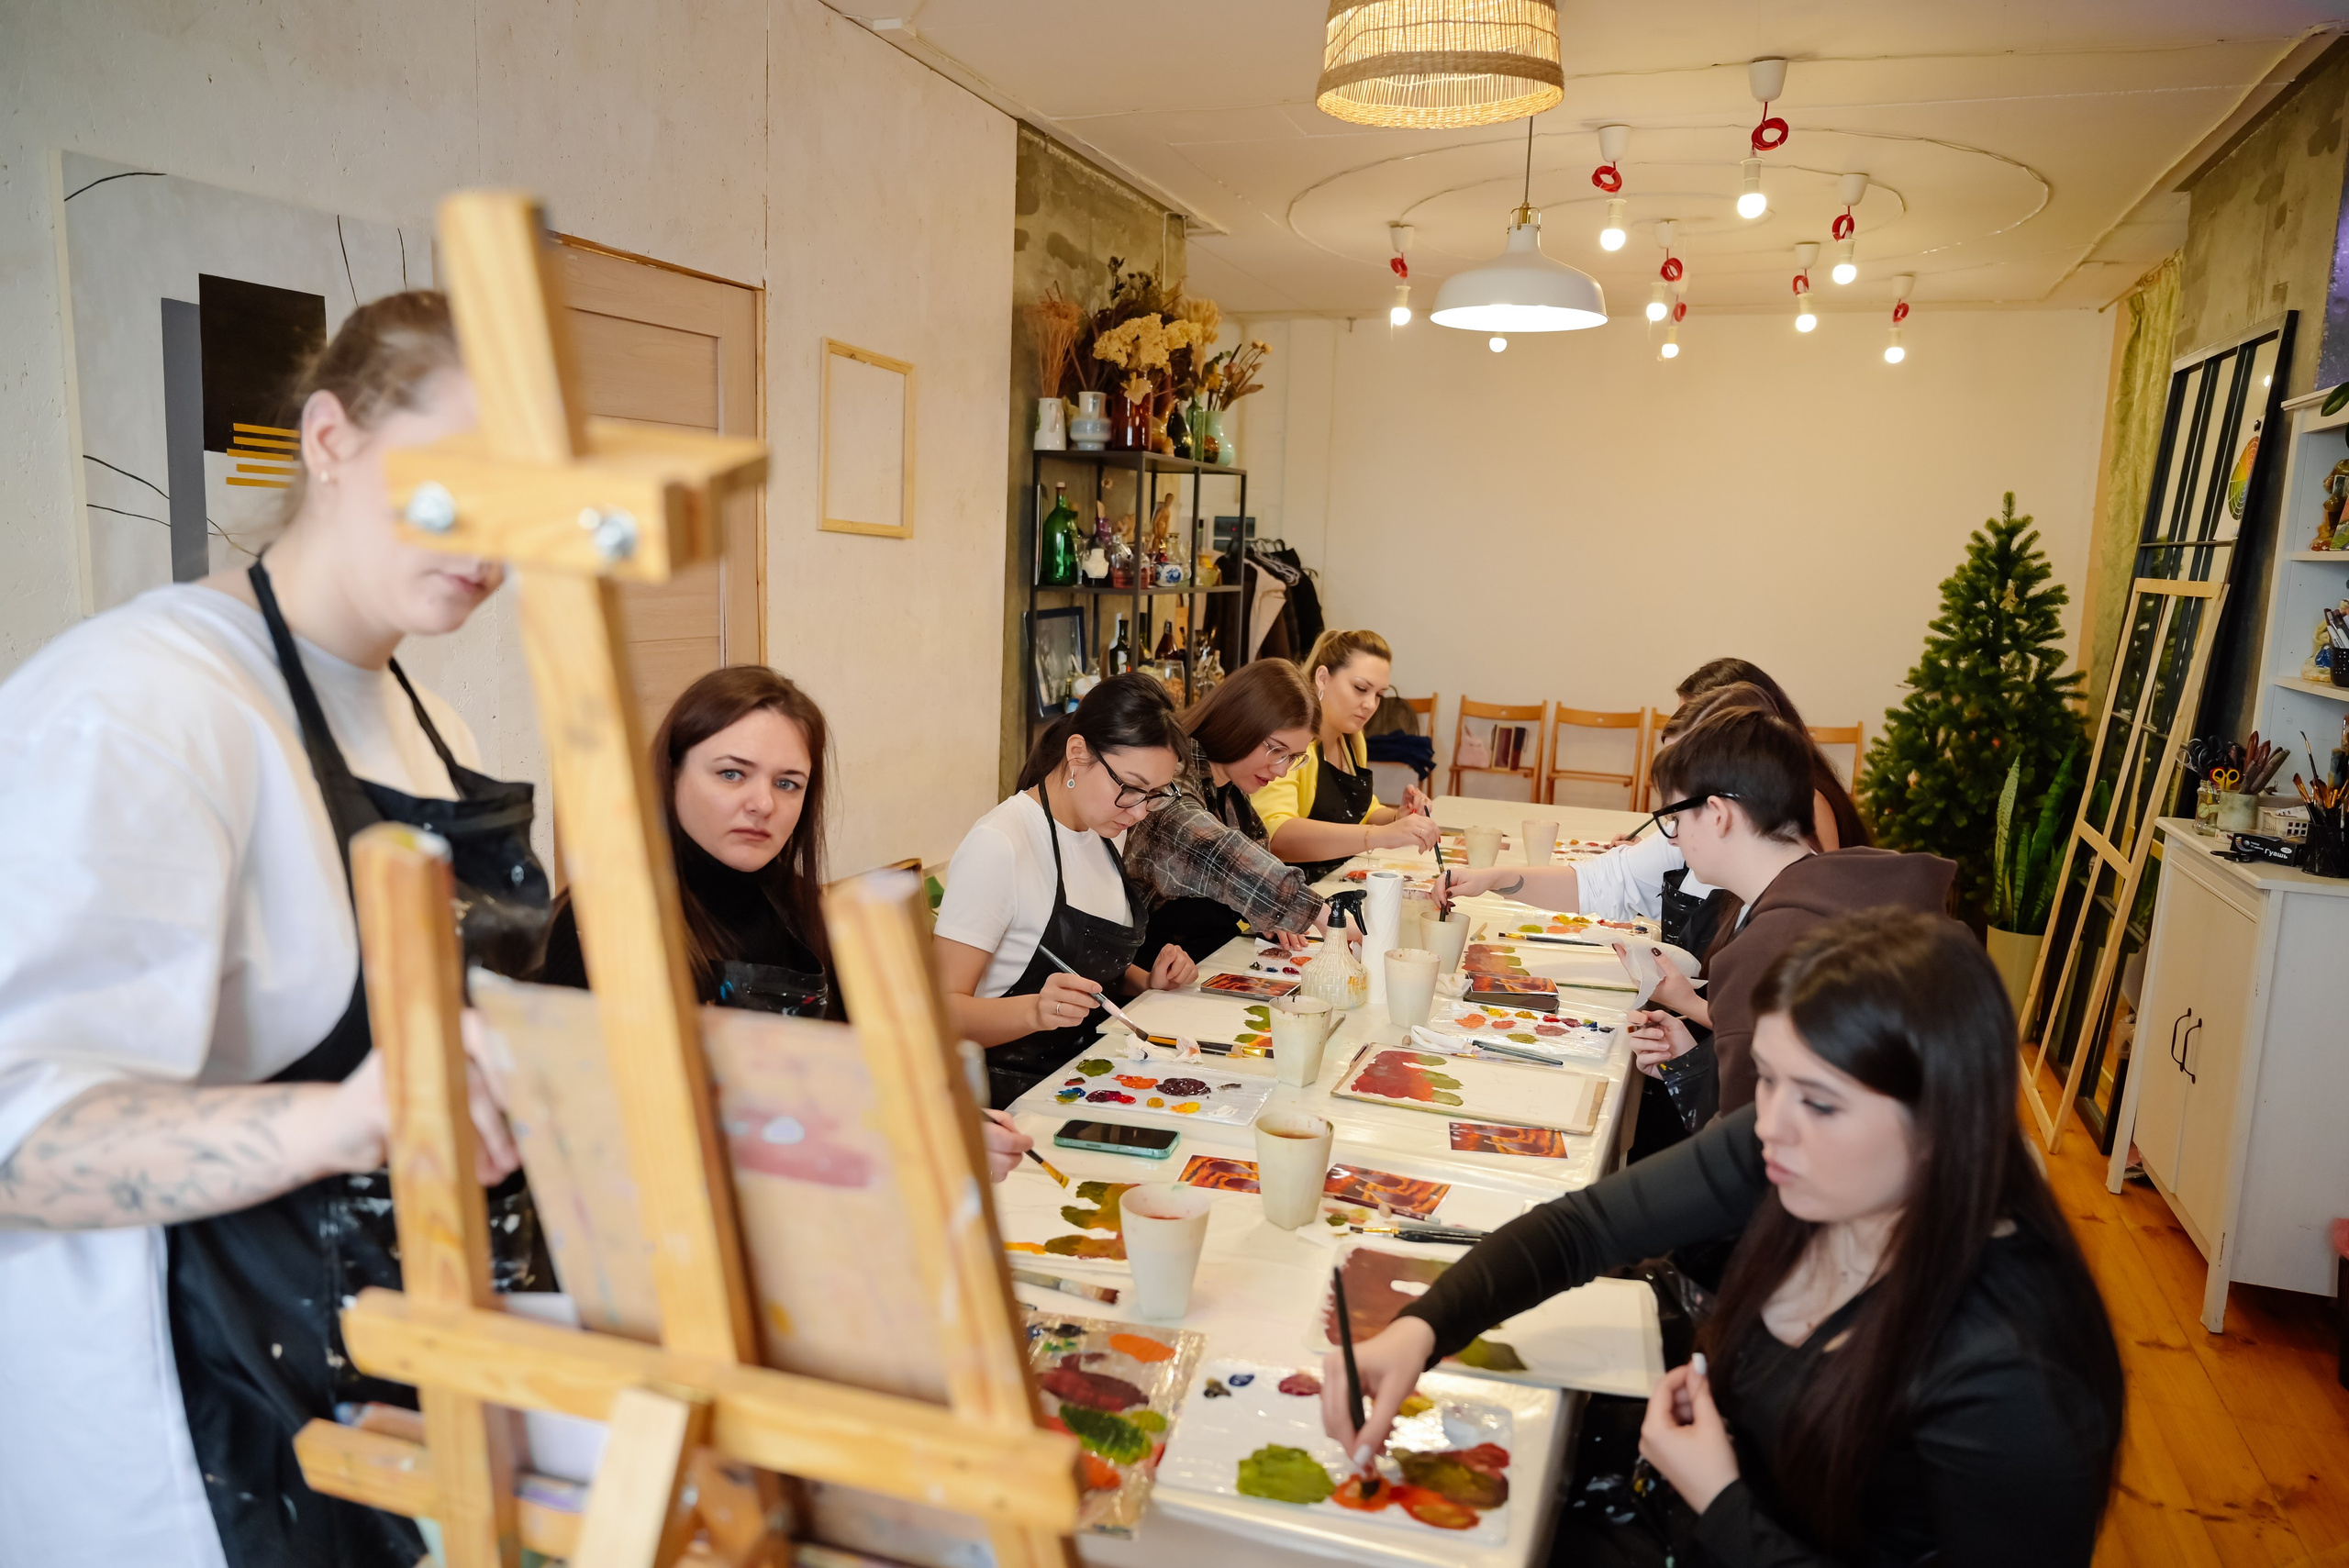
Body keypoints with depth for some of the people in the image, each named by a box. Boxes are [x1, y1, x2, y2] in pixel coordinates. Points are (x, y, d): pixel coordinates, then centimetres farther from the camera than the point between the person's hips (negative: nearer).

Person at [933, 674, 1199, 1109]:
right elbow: (945, 1010, -18)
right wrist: (1036, 1010, -35)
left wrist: (1146, 982, 6)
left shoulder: (1102, 833, 10)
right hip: (1012, 1094, -9)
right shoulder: (998, 845, -17)